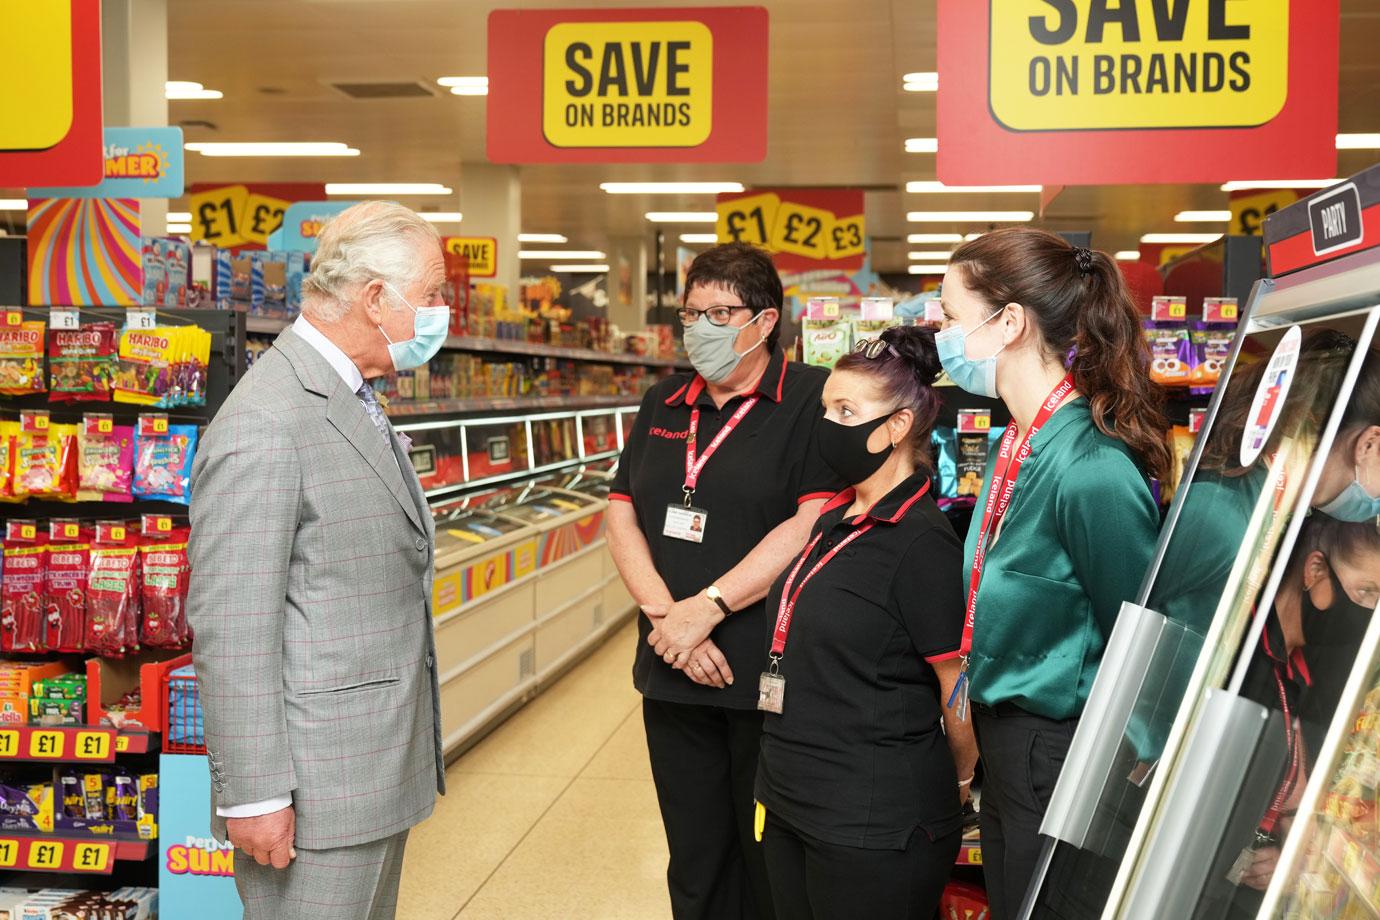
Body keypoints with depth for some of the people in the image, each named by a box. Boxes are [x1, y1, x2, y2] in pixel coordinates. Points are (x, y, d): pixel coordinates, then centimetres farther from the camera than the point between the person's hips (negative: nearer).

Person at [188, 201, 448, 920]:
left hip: (380, 771, 10)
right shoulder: (266, 420, -19)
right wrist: (253, 795, -20)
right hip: (315, 786, -9)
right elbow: (232, 625, -21)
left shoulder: (355, 403, 14)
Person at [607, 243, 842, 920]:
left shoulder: (813, 400, -7)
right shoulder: (663, 404, 12)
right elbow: (623, 514, 8)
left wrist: (708, 607, -17)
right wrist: (666, 615, -8)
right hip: (673, 672, 6)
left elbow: (814, 522, -17)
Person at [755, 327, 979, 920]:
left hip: (875, 827, -8)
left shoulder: (923, 544, -18)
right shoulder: (836, 519, 7)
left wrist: (956, 784, 1)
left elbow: (961, 697, -13)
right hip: (791, 804, 8)